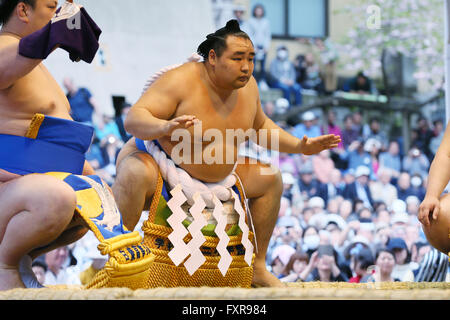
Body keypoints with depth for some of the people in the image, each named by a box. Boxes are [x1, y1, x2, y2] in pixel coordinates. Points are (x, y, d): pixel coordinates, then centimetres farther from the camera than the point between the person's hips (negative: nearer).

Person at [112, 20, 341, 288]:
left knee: (270, 178, 4)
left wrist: (300, 146, 5)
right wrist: (165, 127, -52)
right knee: (135, 173, -40)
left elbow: (260, 126, 16)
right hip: (158, 163, -7)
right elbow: (133, 120, -32)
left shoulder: (247, 86, -4)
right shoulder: (181, 81, -26)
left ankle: (257, 268, 12)